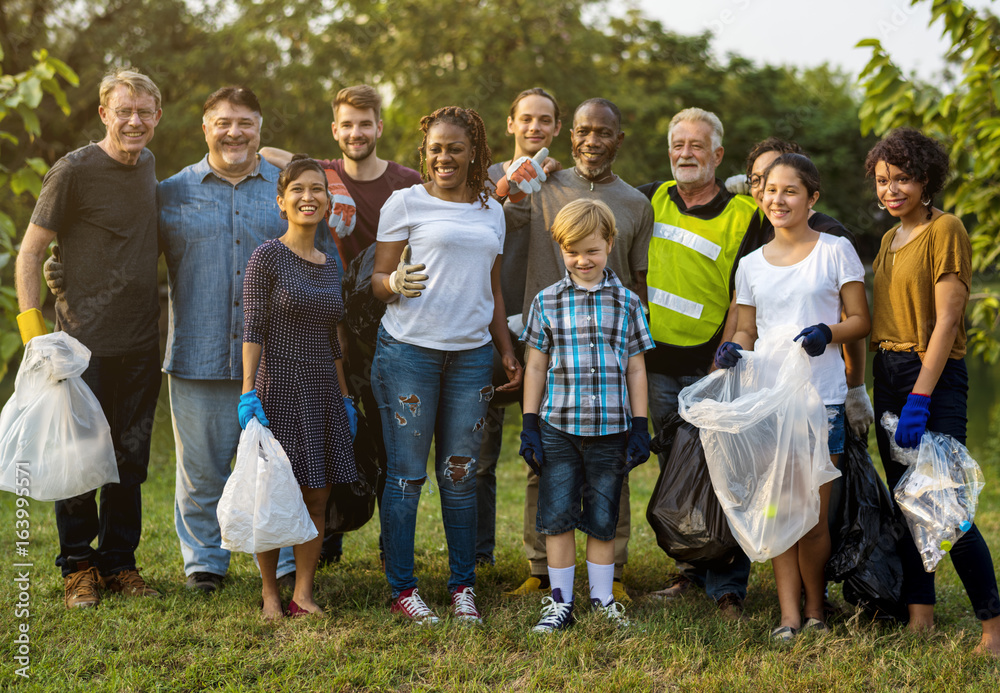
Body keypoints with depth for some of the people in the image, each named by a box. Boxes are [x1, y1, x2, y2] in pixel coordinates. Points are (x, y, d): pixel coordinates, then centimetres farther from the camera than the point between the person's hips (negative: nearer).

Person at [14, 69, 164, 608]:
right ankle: (78, 566, 18)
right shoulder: (74, 170, -10)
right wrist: (33, 333, -14)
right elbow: (30, 252, -8)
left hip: (141, 342, 5)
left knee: (131, 460, 11)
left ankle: (119, 562, 23)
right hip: (85, 342, -5)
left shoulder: (147, 165, 10)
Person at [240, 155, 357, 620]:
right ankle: (269, 592, 13)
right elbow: (253, 329, -8)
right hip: (279, 389, -5)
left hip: (322, 391, 6)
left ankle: (303, 592, 13)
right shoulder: (268, 257, -5)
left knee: (317, 496, 4)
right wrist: (247, 392, -15)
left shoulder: (330, 267, 13)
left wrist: (345, 398, 16)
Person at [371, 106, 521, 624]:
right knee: (407, 473, -1)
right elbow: (377, 280, 0)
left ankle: (463, 586, 16)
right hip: (409, 350, -4)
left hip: (472, 353, 4)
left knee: (460, 474, 7)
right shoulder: (406, 202, 2)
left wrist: (507, 351, 15)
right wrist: (394, 283, -22)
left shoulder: (491, 211, 16)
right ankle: (401, 588, 8)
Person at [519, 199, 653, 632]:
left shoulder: (627, 303, 4)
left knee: (602, 521, 8)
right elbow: (535, 367, 7)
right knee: (557, 518, 4)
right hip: (558, 428, 0)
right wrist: (529, 426, 3)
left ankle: (602, 601, 20)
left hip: (610, 430, 0)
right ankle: (560, 601, 16)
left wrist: (640, 428, 3)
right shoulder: (547, 302, 3)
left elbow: (636, 370, 7)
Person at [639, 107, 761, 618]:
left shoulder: (744, 215, -3)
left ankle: (728, 588, -3)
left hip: (712, 366, -4)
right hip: (658, 364, 4)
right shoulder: (650, 200, 9)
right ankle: (693, 568, 23)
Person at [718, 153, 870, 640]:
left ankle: (815, 608, 15)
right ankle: (789, 615, 3)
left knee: (813, 516, -4)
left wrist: (827, 333, -17)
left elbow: (860, 320, 4)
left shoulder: (836, 251, 4)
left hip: (821, 398, -3)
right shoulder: (751, 265, 14)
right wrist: (733, 349, -7)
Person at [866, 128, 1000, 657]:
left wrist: (918, 400, -20)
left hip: (935, 377, -8)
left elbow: (947, 320, -14)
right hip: (887, 375, 8)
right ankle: (920, 617, 14)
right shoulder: (890, 240, 16)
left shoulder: (944, 230, -8)